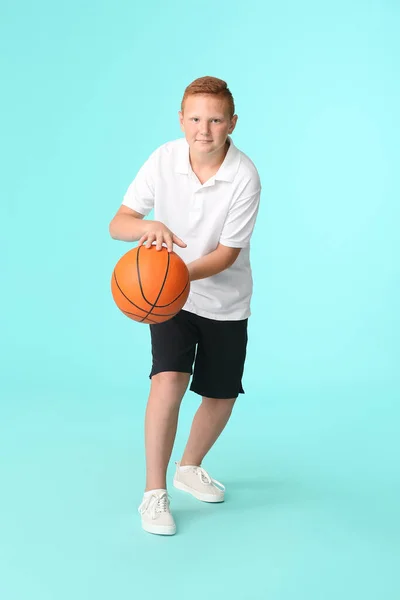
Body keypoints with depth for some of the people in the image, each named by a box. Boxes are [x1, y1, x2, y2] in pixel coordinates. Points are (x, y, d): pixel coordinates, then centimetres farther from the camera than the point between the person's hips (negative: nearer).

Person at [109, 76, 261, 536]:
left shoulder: (245, 177, -20)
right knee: (168, 379, -20)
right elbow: (118, 224, -13)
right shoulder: (163, 160, -15)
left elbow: (226, 253, -18)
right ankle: (154, 493, -5)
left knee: (221, 397, 10)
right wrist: (147, 226, -35)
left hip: (225, 302, 1)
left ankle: (189, 468, 39)